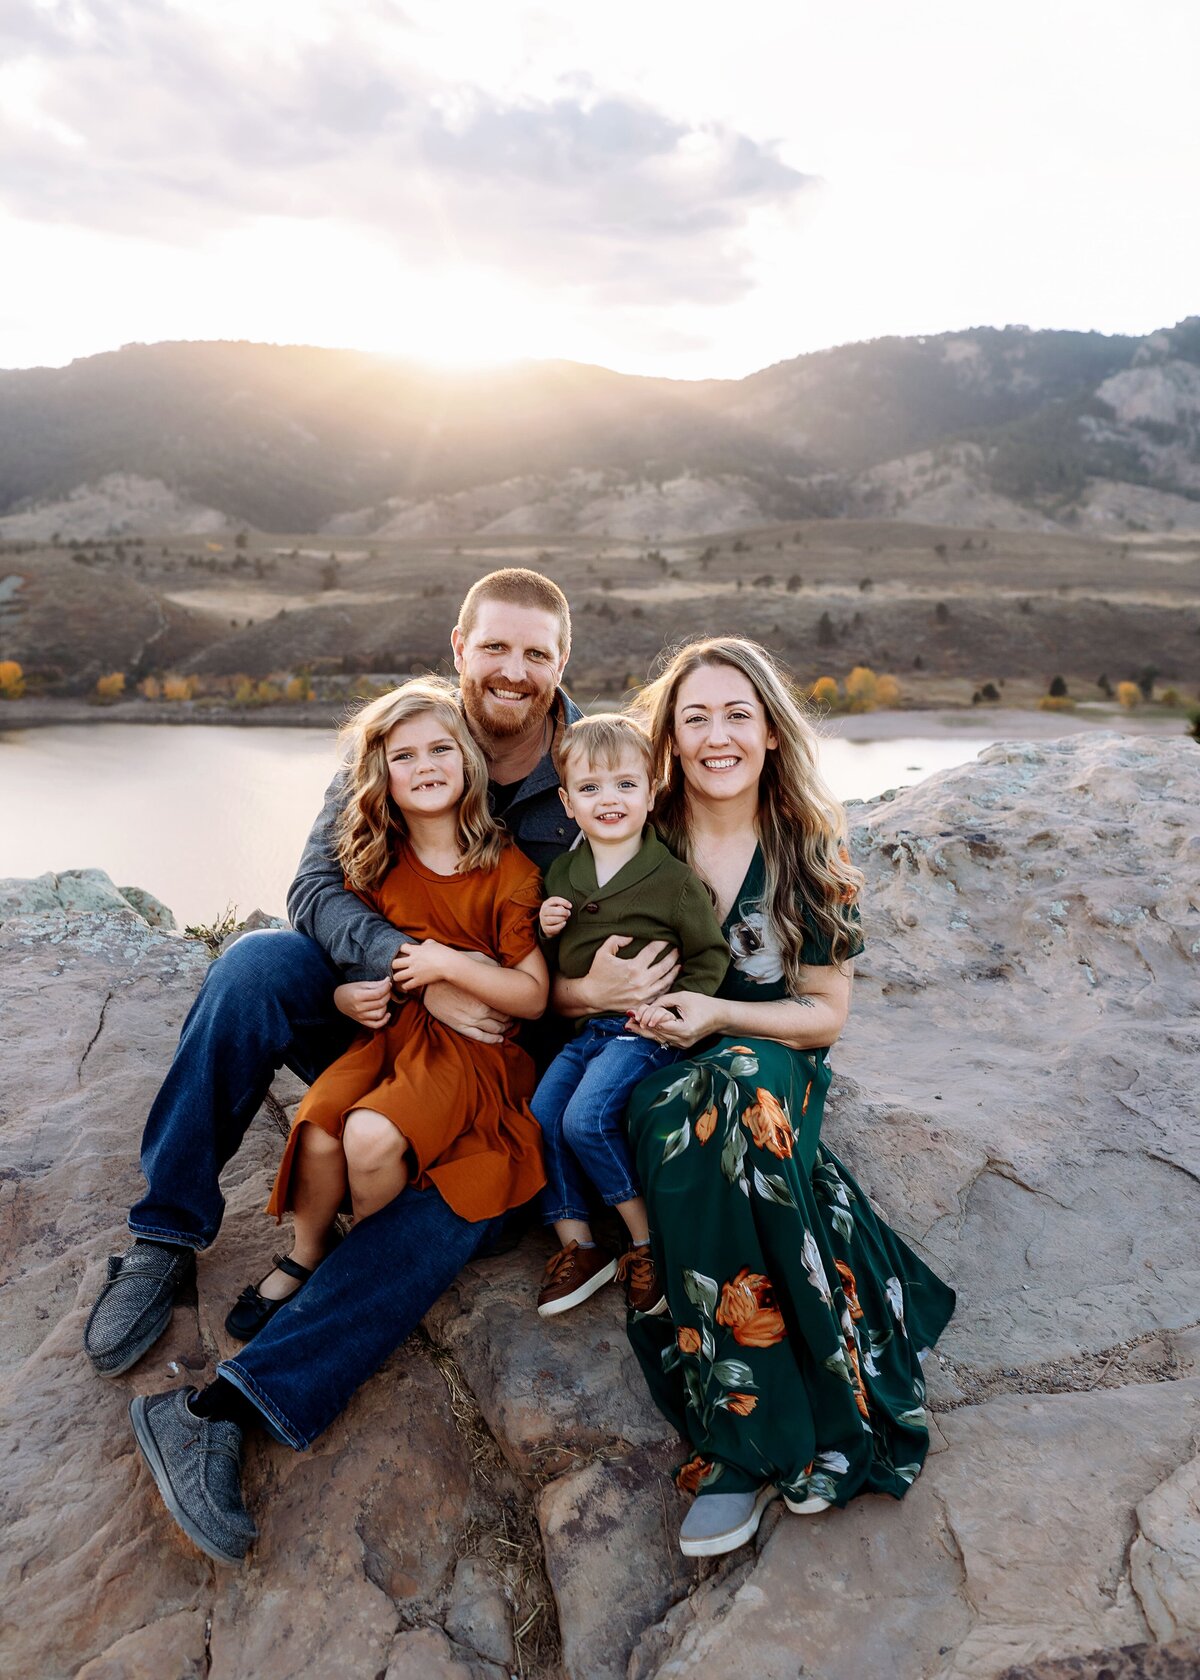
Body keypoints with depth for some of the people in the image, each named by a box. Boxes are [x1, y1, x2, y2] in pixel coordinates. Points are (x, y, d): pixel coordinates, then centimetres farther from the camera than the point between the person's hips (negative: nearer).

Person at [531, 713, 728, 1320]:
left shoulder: (673, 878, -8)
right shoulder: (561, 874, 9)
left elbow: (710, 955, -3)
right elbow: (553, 959, 20)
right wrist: (544, 929, -2)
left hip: (644, 1030, -6)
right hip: (583, 1029, 6)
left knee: (586, 1116, -22)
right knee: (539, 1117, -7)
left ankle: (647, 1239, -2)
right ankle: (577, 1246, 6)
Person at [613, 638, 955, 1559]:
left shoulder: (812, 850, 1)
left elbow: (826, 1013, 1)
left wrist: (717, 1014, -15)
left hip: (776, 1062, 0)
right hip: (658, 1069, 1)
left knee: (744, 1091, -36)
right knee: (683, 1136, -35)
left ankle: (745, 1447, -27)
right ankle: (785, 1431, -24)